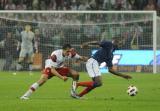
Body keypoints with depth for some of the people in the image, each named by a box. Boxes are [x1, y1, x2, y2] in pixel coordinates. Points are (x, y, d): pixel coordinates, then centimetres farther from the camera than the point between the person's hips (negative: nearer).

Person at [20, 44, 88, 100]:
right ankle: (26, 95, -31)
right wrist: (61, 77, -43)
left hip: (60, 67, 6)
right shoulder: (55, 55, -36)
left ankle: (73, 93, 9)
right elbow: (52, 69, -36)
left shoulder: (70, 53, -19)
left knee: (76, 74, -9)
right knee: (42, 79, -31)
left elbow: (80, 58, -4)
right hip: (50, 67, -6)